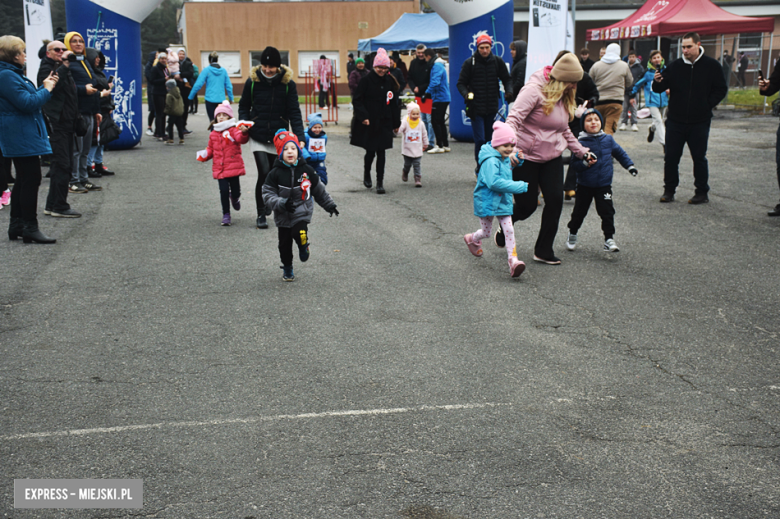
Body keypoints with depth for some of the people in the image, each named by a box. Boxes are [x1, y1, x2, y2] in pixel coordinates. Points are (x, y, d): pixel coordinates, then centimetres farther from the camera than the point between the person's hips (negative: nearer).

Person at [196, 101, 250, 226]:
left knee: (235, 190, 2)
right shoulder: (213, 134, 12)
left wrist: (243, 133, -45)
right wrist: (205, 155, 0)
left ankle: (235, 197, 40)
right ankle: (226, 214, 11)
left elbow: (241, 139, -23)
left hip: (234, 166, -3)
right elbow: (211, 149, 20)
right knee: (224, 191, -2)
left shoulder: (233, 130, -3)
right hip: (219, 168, 3)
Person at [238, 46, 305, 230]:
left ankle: (268, 201, 38)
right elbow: (244, 106, 11)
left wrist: (300, 137, -13)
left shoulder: (288, 83, -3)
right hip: (258, 136, -1)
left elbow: (294, 112, -4)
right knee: (264, 173, -12)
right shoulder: (252, 81, -2)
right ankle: (261, 214, 2)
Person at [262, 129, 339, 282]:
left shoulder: (306, 170, -2)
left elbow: (319, 189, 9)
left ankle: (304, 247, 11)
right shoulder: (275, 173, -7)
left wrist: (329, 205, 13)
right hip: (283, 216, 1)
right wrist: (282, 203, -24)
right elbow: (268, 194, -9)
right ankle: (287, 268, 32)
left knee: (300, 234, -25)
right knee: (284, 243, 9)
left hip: (302, 212, -1)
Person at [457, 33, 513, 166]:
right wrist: (466, 94, -19)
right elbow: (461, 83, 1)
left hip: (492, 107, 3)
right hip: (476, 108, -3)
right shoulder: (469, 62, -2)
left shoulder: (497, 61, 5)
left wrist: (509, 90, -7)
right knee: (480, 140, -10)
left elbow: (506, 79, 14)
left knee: (490, 139, 10)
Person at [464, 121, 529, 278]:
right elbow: (494, 182, -37)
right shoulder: (491, 161, -25)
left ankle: (513, 260, -4)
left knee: (509, 230, -4)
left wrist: (517, 160, 7)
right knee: (487, 232, 12)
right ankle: (472, 239, 45)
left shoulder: (505, 159, 5)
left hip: (503, 201, 7)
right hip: (487, 201, -7)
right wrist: (520, 186, -36)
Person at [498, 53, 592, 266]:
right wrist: (511, 147, -40)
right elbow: (514, 118, -26)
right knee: (527, 206, -2)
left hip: (552, 157, 7)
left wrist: (580, 151, 17)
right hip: (526, 157, -7)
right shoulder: (534, 90, -17)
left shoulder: (564, 97, 8)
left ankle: (544, 250, 8)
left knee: (555, 200, -4)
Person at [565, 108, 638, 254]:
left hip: (604, 185, 1)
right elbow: (574, 164, -13)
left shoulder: (608, 139, 0)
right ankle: (572, 234, 35)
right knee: (579, 212, 12)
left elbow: (620, 153, 15)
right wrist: (585, 163, -29)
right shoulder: (581, 143, -12)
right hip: (584, 185, -1)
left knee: (607, 211, -8)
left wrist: (630, 165, 12)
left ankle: (609, 239, 0)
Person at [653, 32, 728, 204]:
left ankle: (702, 193, 15)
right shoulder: (675, 66, 2)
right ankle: (669, 190, 17)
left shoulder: (712, 65, -1)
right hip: (675, 120, 2)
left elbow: (721, 90, 4)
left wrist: (707, 105, -7)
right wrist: (657, 82, -19)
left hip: (699, 122, -2)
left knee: (699, 158, 5)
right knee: (671, 157, 4)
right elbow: (660, 88, 3)